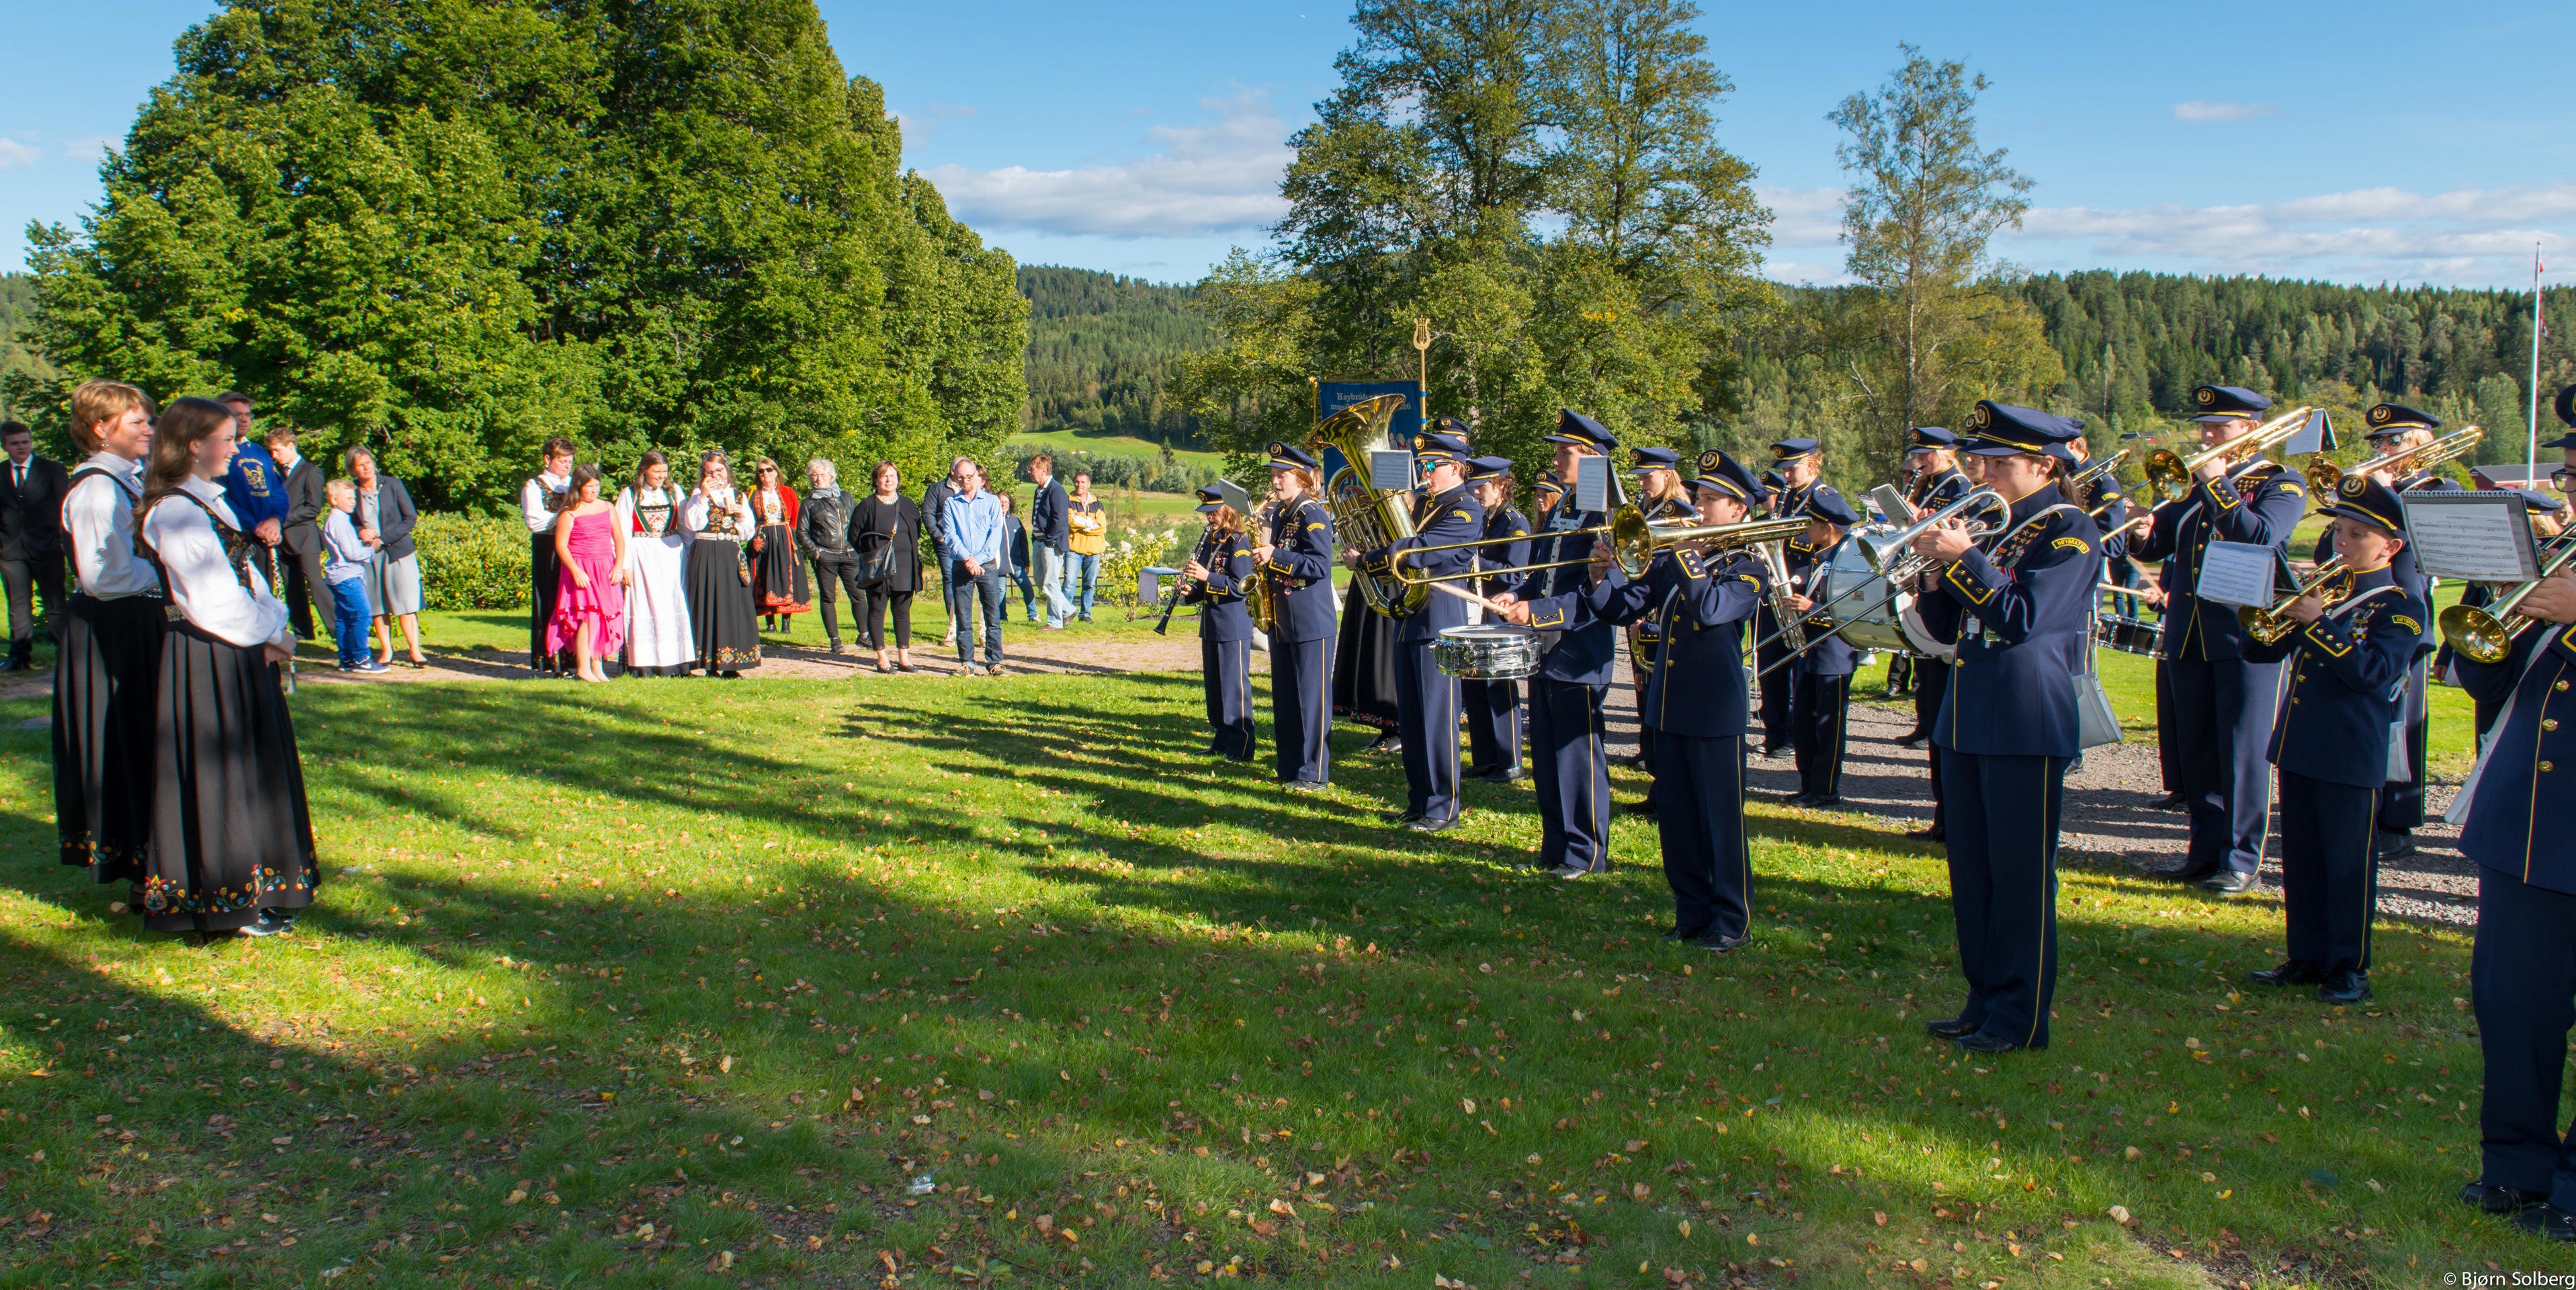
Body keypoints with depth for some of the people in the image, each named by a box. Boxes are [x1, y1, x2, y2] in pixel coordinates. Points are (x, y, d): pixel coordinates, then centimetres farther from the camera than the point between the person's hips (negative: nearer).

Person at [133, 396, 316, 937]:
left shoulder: (211, 501, 14)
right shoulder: (176, 513, -16)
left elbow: (247, 578, 12)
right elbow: (216, 601, -19)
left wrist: (274, 630, -2)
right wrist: (274, 634, -6)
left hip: (241, 655, 10)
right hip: (206, 664, -10)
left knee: (253, 778, 15)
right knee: (218, 777, -1)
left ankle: (249, 893, 25)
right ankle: (229, 900, 8)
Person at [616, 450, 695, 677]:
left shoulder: (674, 492, 8)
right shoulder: (629, 495, 2)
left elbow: (686, 526, 11)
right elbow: (623, 532, 0)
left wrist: (692, 555, 3)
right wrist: (625, 565, -6)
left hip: (672, 554, 2)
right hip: (642, 556, -2)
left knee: (675, 606, -1)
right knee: (644, 607, -3)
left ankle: (676, 662, 3)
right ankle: (644, 664, -1)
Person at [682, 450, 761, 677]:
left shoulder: (739, 498, 14)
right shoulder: (698, 495, 5)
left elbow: (748, 534, 12)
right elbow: (693, 524, -13)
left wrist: (741, 516, -6)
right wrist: (703, 496, -17)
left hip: (731, 557, 3)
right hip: (705, 557, -3)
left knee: (733, 605, 0)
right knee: (708, 604, -3)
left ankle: (730, 665, 5)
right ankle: (711, 664, 2)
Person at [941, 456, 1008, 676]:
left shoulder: (991, 501, 7)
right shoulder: (951, 504, 9)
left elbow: (995, 534, -1)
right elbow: (950, 535, 0)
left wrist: (979, 559, -12)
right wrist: (967, 559, -14)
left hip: (988, 565, -1)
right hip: (961, 567, 1)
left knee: (993, 616, -3)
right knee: (963, 618, 1)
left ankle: (994, 662, 0)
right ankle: (967, 662, 7)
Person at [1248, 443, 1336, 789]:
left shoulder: (1313, 514, -12)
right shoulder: (1278, 514, 14)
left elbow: (1320, 566, -21)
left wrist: (1275, 557, -26)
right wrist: (1262, 559, 3)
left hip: (1311, 623, -9)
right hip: (1280, 620, 9)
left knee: (1312, 696, -2)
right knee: (1283, 696, 12)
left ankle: (1314, 772, 3)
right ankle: (1288, 765, 21)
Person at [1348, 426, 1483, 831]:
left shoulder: (1465, 510, -11)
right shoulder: (1421, 502, 17)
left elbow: (1415, 551, -22)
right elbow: (1398, 542, 14)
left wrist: (1362, 562, -15)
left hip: (1440, 623, -9)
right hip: (1408, 620, 9)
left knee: (1438, 720, -5)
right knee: (1410, 721, 12)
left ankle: (1443, 809, 2)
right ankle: (1418, 802, 21)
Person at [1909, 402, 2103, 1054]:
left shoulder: (2070, 529, -8)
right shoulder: (2000, 526, 15)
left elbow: (2022, 617, -19)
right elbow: (1950, 618, 14)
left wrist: (1964, 558, -19)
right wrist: (1939, 564, -2)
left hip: (2027, 724, -8)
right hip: (1970, 722, 8)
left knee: (2022, 876, -1)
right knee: (1972, 873, 13)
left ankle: (2022, 1018, 8)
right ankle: (1985, 1000, 24)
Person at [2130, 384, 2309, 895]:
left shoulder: (2280, 484, -1)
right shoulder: (2194, 485, 15)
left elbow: (2260, 536, -20)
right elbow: (2156, 545, 10)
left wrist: (2218, 483, -16)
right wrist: (2143, 532, -12)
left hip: (2247, 631, -6)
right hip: (2188, 633, 6)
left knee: (2243, 749, -3)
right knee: (2194, 747, 10)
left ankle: (2243, 860, 5)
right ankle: (2207, 848, 21)